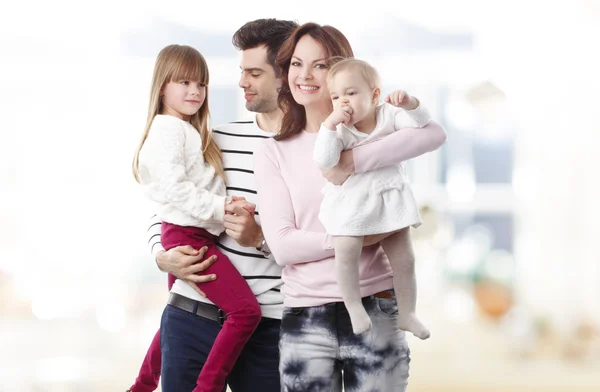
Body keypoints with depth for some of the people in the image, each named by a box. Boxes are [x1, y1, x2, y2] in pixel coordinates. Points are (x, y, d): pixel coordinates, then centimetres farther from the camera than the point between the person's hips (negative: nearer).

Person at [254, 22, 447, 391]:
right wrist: (356, 237, -15)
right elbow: (282, 244, -4)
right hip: (305, 317, 1)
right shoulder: (273, 152, 7)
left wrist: (352, 162, -22)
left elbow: (435, 134, -17)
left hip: (375, 309, -1)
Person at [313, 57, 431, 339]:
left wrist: (409, 103, -29)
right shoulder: (339, 129, -9)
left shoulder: (388, 115, -3)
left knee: (404, 258, 7)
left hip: (389, 199, 3)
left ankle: (407, 313, 21)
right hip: (351, 203, -3)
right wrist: (329, 124, -29)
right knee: (346, 250, -23)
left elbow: (421, 123, -11)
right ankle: (353, 307, -7)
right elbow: (324, 161, -22)